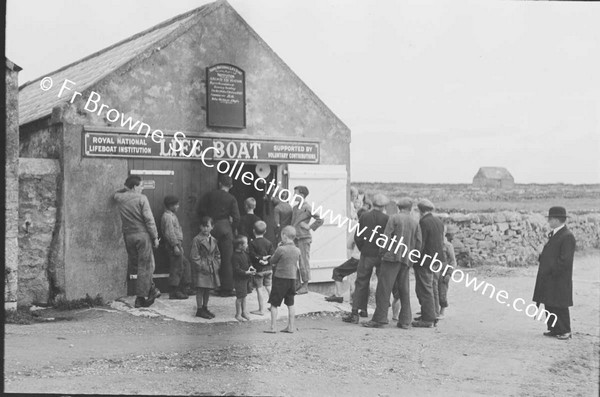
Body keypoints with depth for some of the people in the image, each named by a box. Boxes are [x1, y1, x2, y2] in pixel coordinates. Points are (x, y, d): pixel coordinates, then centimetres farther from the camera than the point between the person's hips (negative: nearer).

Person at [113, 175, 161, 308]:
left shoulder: (120, 198, 6)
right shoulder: (141, 198, -8)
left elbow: (115, 194, 33)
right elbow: (149, 219, -11)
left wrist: (126, 188, 30)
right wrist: (155, 237, -5)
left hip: (128, 236, 5)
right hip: (142, 234, -5)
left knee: (135, 266, 15)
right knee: (145, 267, 1)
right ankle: (141, 298, 0)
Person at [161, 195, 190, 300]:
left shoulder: (172, 215, 20)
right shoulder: (167, 217, -13)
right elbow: (169, 233, -20)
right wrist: (175, 245, -23)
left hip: (177, 244, 11)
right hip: (173, 245, -11)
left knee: (185, 265, 13)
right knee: (177, 268, -8)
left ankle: (182, 289, 18)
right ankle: (174, 293, -4)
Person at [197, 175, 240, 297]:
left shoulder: (209, 195, 5)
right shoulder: (231, 199, -2)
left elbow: (201, 210, 1)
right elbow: (236, 217, -9)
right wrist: (234, 229, 7)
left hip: (212, 227, 3)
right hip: (225, 226, -3)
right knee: (226, 259, 2)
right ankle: (227, 288, 2)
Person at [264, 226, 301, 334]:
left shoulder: (281, 249, -17)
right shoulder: (297, 250, 2)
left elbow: (272, 262, -6)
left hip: (280, 278, -6)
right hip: (292, 278, 6)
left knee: (274, 304, 3)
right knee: (290, 304, 12)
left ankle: (272, 328, 4)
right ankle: (290, 327, 16)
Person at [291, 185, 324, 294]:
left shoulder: (307, 208, -9)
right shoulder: (295, 207, 14)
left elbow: (320, 219, -12)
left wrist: (310, 227, -11)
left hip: (304, 238, -8)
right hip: (295, 238, 8)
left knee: (304, 262, -3)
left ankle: (305, 286, 4)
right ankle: (297, 284, 17)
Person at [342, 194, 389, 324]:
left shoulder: (364, 217, -2)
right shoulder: (386, 218, -7)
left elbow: (357, 237, -2)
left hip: (366, 255, 1)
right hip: (381, 255, -1)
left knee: (361, 283, 6)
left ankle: (354, 313, 4)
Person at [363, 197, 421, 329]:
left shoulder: (394, 218, -3)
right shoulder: (415, 222, 10)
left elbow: (386, 238, -8)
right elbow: (418, 244, 7)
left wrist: (382, 253, 0)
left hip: (392, 257, -5)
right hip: (407, 259, 5)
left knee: (384, 288, -4)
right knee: (404, 290, 10)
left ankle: (379, 318, -6)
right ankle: (405, 321, 10)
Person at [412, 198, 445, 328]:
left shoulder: (423, 222, -16)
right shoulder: (439, 221, 10)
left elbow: (420, 244, -19)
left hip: (425, 261, -9)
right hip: (437, 260, 9)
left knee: (425, 290, -4)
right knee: (433, 289, 15)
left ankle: (428, 319, -2)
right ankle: (432, 315, 23)